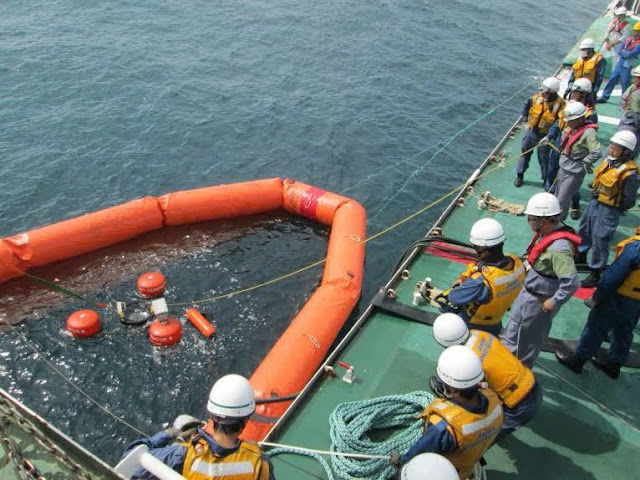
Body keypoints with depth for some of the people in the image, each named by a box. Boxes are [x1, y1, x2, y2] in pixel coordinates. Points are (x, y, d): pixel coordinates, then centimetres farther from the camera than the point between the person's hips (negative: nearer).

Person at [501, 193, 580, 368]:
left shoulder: (558, 248, -34)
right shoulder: (548, 232, -6)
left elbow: (571, 282, -34)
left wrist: (554, 302, -24)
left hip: (539, 300, -8)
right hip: (529, 291, 8)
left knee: (529, 338, 15)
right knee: (514, 326, 26)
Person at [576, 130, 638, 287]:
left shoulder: (629, 172, -25)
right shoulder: (609, 160, -3)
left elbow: (629, 200, -18)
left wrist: (615, 209, -6)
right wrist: (594, 187, 10)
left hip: (609, 210, -8)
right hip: (595, 202, 9)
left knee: (599, 240, 1)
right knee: (584, 230, 26)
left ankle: (596, 273, 16)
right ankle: (581, 256, 50)